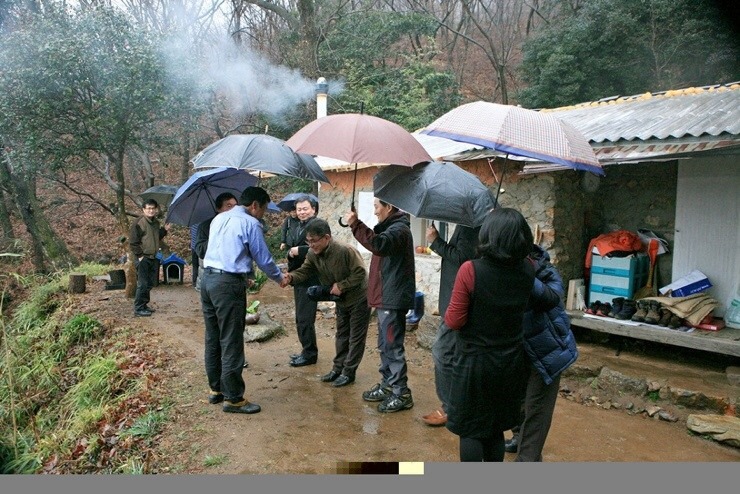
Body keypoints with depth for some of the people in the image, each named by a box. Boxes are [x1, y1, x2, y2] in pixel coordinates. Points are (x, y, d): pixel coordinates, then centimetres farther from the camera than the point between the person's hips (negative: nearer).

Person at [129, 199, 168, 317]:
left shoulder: (156, 222, 11)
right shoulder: (138, 223, -12)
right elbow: (133, 242, -13)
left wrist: (164, 230, 8)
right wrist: (140, 255, -15)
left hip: (153, 258, 8)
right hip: (143, 258, -8)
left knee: (150, 283, 13)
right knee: (142, 284, -6)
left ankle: (144, 304, 26)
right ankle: (138, 309, 2)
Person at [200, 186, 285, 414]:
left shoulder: (218, 219, 17)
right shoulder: (250, 223, -6)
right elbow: (263, 259, -3)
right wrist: (280, 278, 14)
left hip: (207, 280, 8)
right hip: (229, 284, -8)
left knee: (213, 338, 15)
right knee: (231, 342, -3)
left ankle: (216, 389, 26)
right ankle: (233, 398, 4)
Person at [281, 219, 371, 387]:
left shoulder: (345, 251, -32)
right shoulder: (313, 254, -10)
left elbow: (360, 273, -29)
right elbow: (305, 271, -11)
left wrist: (341, 285, -28)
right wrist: (291, 277, -31)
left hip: (359, 299, -7)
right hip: (341, 301, 8)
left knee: (356, 337, 3)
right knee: (341, 335, 18)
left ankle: (349, 372, 12)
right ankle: (338, 368, 29)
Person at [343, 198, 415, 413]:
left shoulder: (399, 229, -15)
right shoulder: (389, 227, 18)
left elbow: (379, 245, -35)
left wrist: (356, 225, -36)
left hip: (393, 299, -11)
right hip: (385, 297, 11)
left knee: (392, 346, -5)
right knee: (385, 345, 17)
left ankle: (401, 393, 3)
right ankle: (387, 385, 28)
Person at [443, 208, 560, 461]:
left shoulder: (470, 270, -21)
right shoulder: (527, 269, -6)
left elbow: (454, 321, -17)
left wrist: (448, 312, 4)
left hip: (474, 362, -5)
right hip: (510, 362, 5)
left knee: (469, 430, 10)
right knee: (496, 428, 21)